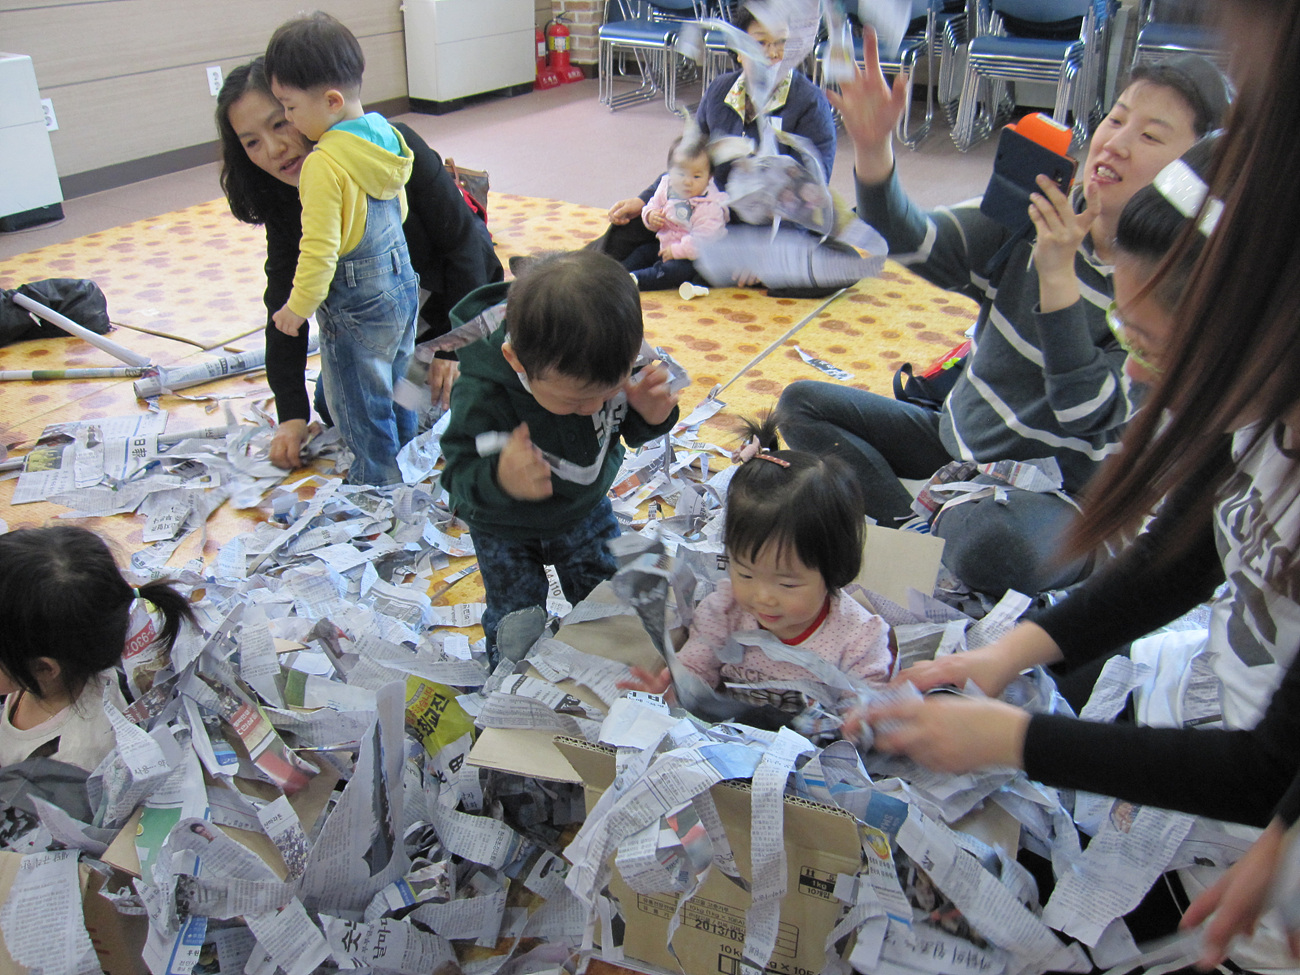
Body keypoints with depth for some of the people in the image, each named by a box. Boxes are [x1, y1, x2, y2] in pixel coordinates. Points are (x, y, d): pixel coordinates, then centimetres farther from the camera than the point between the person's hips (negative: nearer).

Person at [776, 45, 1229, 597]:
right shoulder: (1038, 214, -6)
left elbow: (1089, 415, -27)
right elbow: (912, 242, -17)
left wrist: (1057, 275, -34)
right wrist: (872, 148, -36)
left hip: (1056, 490, -5)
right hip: (959, 442, 6)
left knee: (992, 546, -40)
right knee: (802, 403, -2)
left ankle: (938, 524, -2)